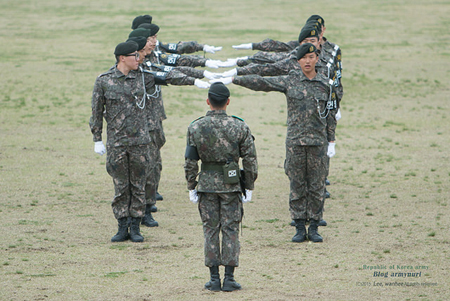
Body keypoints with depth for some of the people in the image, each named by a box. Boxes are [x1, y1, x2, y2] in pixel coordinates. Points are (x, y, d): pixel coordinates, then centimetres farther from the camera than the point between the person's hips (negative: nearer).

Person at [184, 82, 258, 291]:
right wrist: (249, 187, 5)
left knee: (210, 230, 7)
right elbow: (250, 159, -4)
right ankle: (229, 278, 2)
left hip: (206, 183, 1)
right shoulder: (239, 127, -6)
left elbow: (190, 162, -2)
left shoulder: (195, 128, -5)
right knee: (230, 230, 4)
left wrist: (191, 187, 7)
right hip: (231, 185, 0)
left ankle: (214, 279, 6)